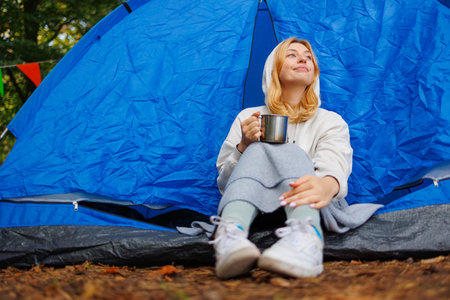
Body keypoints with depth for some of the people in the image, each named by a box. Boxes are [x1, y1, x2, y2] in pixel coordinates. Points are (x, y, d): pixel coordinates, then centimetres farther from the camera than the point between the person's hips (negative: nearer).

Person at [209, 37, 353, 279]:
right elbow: (223, 181, 13)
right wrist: (243, 147, -8)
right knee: (258, 151, -26)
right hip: (250, 209, 1)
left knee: (290, 152, -27)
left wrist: (327, 185, -39)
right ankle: (231, 233, -58)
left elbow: (334, 164, -12)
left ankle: (306, 235, -61)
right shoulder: (248, 118, 17)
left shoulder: (330, 121, 13)